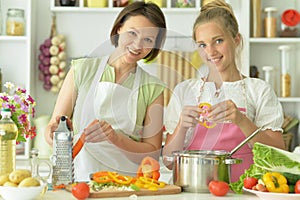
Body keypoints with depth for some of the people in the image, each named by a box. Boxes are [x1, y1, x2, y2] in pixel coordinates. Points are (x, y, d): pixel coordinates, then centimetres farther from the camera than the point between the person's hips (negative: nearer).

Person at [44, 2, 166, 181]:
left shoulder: (153, 88, 5)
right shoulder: (82, 70, 5)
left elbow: (153, 153, 2)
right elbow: (51, 130, 5)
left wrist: (114, 137, -14)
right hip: (82, 181, 0)